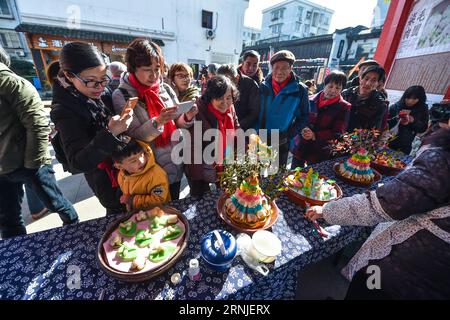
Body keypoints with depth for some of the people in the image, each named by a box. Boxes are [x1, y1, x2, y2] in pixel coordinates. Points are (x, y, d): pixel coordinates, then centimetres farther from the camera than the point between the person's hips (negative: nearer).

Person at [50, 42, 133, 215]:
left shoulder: (104, 94, -3)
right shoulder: (65, 111, -19)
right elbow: (77, 164, -28)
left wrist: (127, 112, -9)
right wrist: (110, 133, -39)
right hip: (107, 180, -6)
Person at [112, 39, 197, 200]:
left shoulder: (166, 89, 0)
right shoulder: (121, 96, -10)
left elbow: (177, 124, 5)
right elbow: (132, 137, -14)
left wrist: (187, 117, -17)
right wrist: (157, 122, -29)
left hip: (175, 167, 4)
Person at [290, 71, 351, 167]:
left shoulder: (343, 107, -3)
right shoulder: (312, 100, 3)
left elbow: (337, 133, -8)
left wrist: (314, 135, -23)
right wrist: (303, 129, -18)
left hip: (320, 153, -2)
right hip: (300, 147, 2)